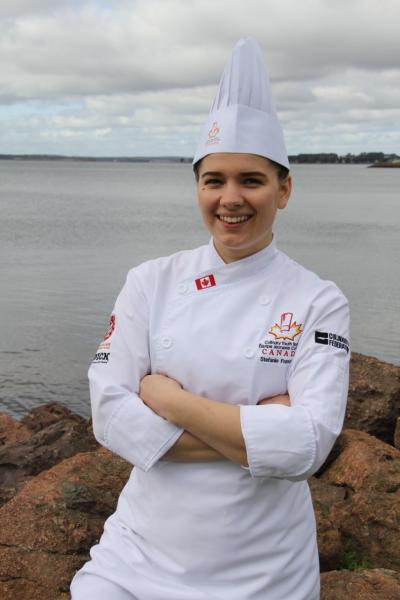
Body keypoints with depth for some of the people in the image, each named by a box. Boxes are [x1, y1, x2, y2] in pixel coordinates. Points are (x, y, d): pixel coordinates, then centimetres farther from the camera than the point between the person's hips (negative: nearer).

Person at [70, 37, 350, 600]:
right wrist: (258, 434, -18)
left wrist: (168, 399, -17)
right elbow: (110, 415, -13)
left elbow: (307, 445, -20)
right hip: (141, 552, 1)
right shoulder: (150, 281, -6)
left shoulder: (319, 302, -10)